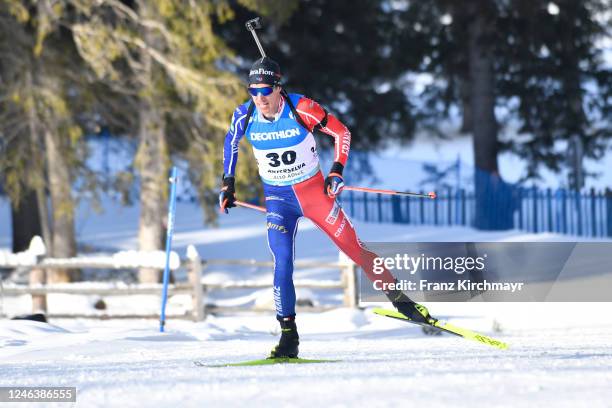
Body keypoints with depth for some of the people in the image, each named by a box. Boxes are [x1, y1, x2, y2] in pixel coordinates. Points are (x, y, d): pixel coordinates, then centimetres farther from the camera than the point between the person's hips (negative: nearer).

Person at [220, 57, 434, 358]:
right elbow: (231, 143, 11)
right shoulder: (244, 116, -11)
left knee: (354, 248, 1)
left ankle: (397, 297, 18)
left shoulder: (301, 109, -20)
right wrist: (227, 185, 11)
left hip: (313, 192, -1)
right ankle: (288, 336, -8)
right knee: (282, 263, -15)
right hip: (277, 199, 2)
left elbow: (341, 132, -8)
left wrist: (336, 171, -15)